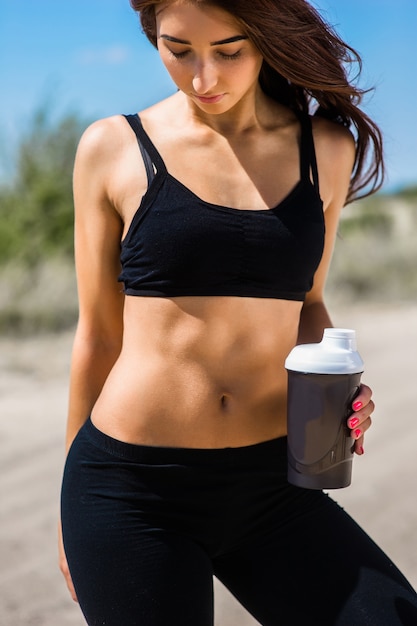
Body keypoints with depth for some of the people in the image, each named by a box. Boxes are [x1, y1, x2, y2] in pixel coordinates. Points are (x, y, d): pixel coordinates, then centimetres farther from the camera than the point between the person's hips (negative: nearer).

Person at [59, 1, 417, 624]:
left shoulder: (329, 149, 5)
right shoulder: (114, 148, -1)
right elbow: (98, 336, 4)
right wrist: (78, 509, 11)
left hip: (271, 486, 2)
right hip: (133, 492, -2)